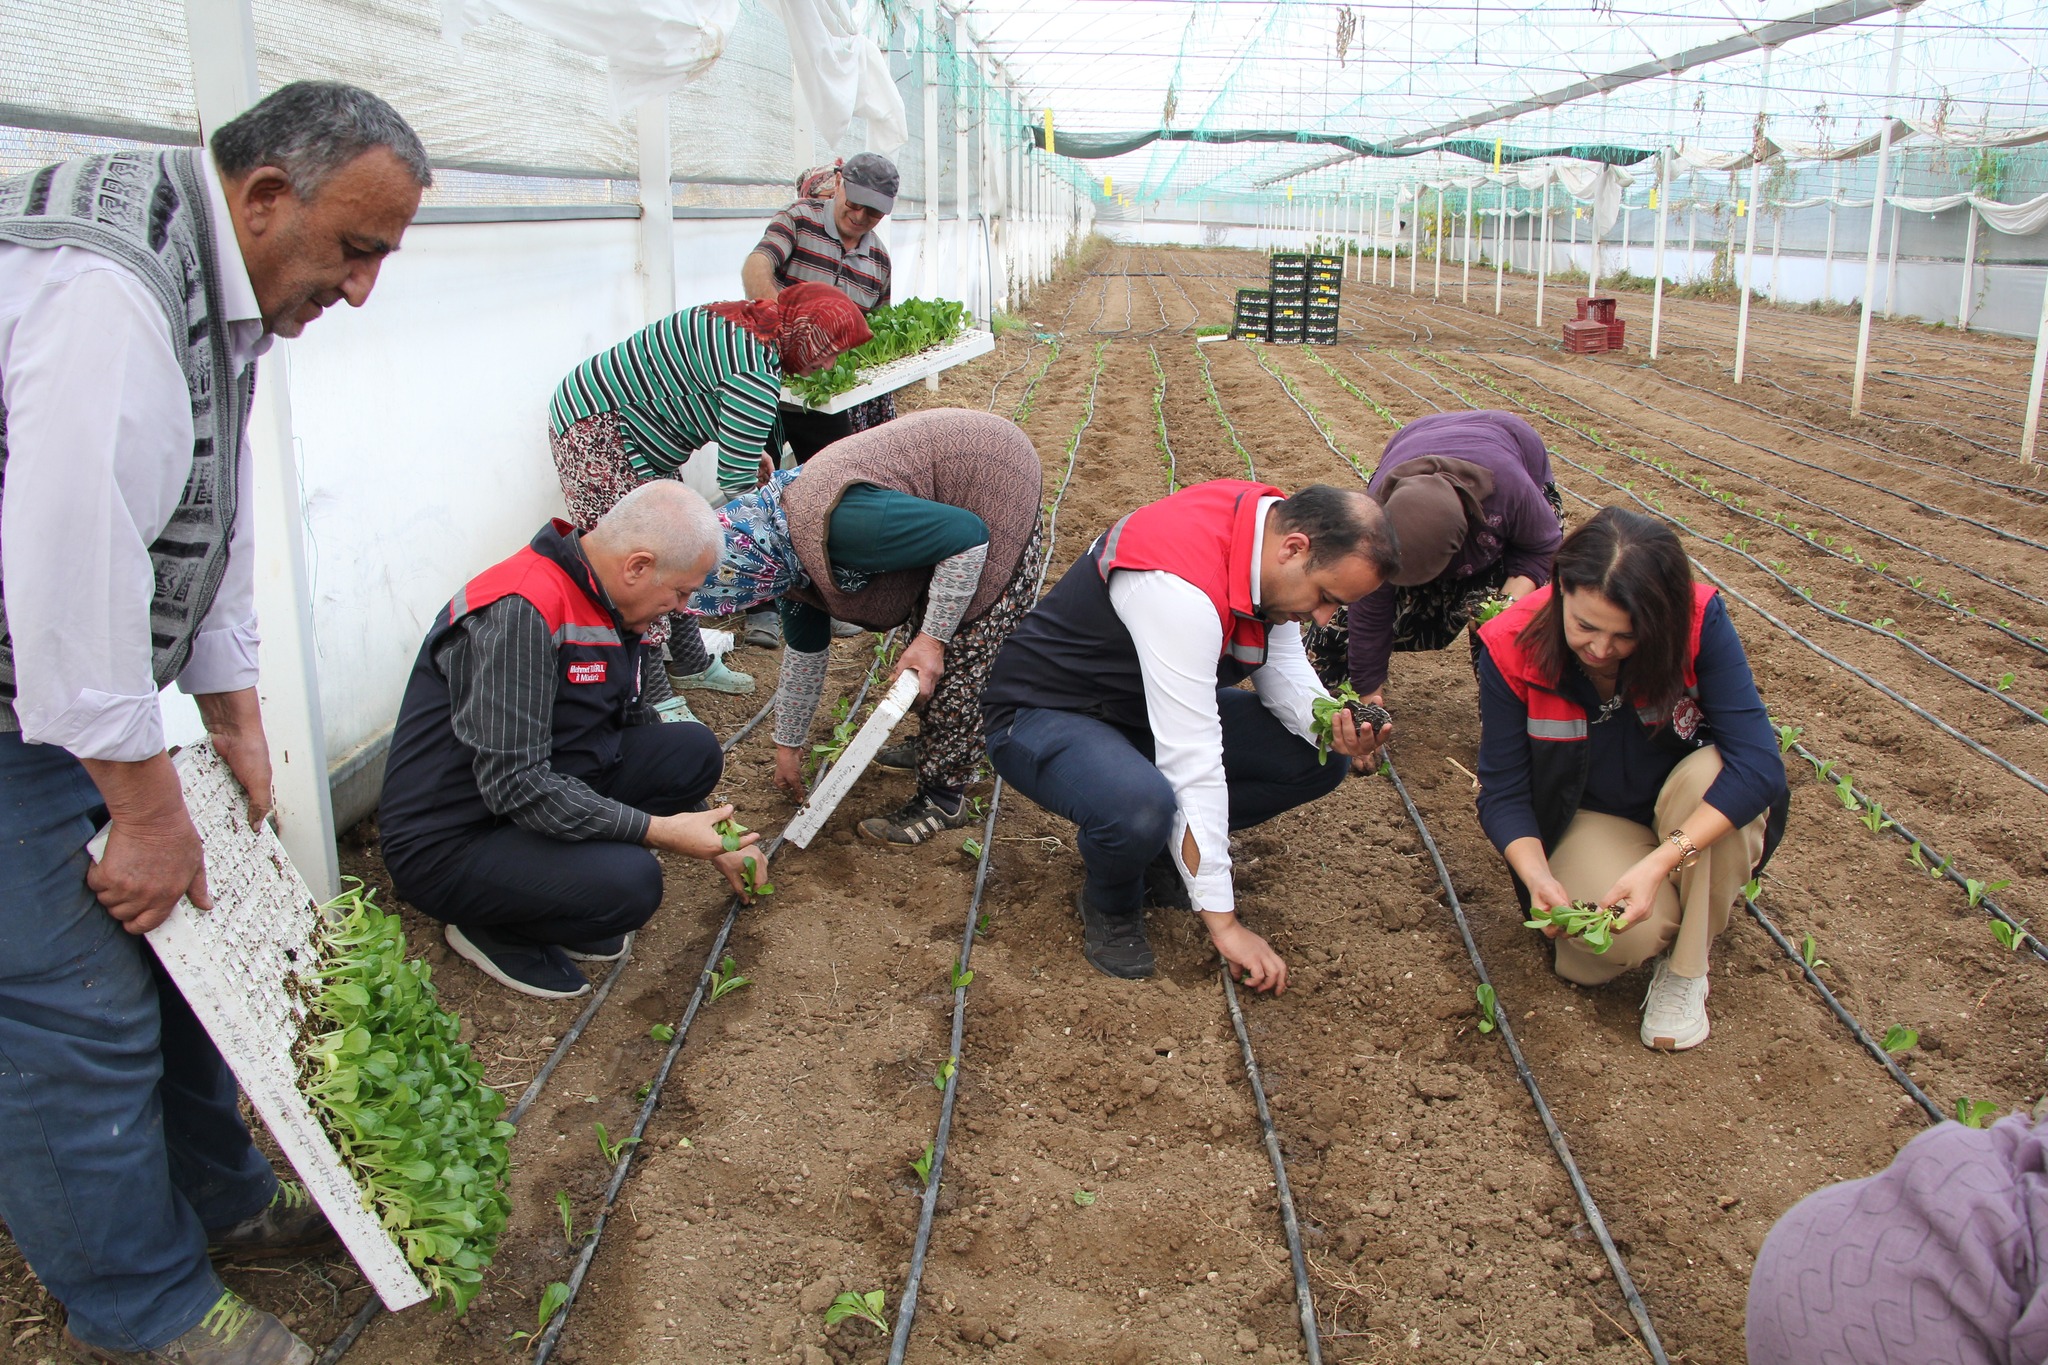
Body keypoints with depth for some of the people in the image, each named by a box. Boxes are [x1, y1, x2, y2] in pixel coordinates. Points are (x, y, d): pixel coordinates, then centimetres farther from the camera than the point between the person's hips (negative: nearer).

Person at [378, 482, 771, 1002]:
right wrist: (658, 830, -26)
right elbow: (514, 784, -31)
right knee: (629, 884, -30)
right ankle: (492, 926, -1)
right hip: (450, 841, -9)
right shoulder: (519, 612, -27)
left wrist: (714, 842, 14)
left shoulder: (611, 604, 3)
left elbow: (641, 729, 15)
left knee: (694, 750, -6)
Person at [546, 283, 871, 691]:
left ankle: (691, 664, 24)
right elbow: (737, 481, -24)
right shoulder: (757, 369, -24)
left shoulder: (745, 321, 6)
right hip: (596, 432, -10)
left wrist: (748, 447, 12)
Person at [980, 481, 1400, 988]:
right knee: (1141, 806, -40)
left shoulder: (1276, 523, -9)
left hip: (1153, 705, 8)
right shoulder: (1181, 586, -36)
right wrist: (1224, 923, -30)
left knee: (1319, 759, -7)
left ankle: (1162, 847, 9)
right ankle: (1110, 908, -4)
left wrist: (1332, 723, -20)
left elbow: (1282, 672, 3)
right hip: (1044, 714, -8)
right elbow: (1192, 765, -35)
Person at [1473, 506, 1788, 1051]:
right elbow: (1503, 791, -15)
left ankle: (1685, 970, -15)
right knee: (1632, 936, -31)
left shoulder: (1698, 622, -26)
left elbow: (1758, 762, -31)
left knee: (1711, 770, -35)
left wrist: (1659, 863, -40)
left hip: (1691, 816, 1)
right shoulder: (1513, 648, -23)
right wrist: (1537, 877, -35)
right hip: (1592, 818, -1)